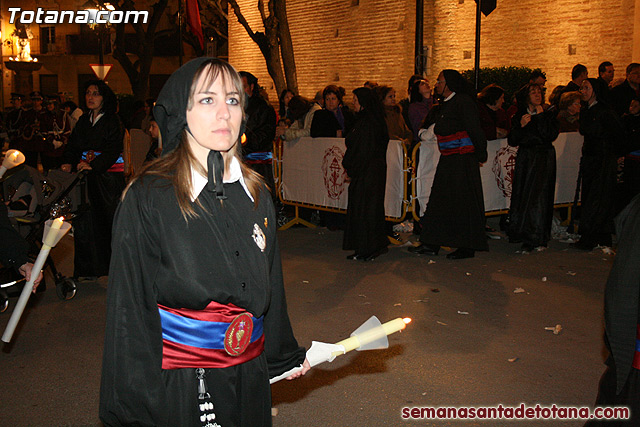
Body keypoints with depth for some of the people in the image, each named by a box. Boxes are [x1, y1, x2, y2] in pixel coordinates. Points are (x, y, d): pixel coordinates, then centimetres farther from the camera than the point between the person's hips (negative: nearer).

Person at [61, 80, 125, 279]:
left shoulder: (113, 121, -2)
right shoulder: (83, 120, 17)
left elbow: (113, 149, -13)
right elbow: (73, 144, 13)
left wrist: (94, 166, -25)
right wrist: (68, 163, -6)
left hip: (107, 175, -5)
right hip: (86, 174, 5)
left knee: (109, 218, -5)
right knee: (84, 221, 2)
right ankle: (87, 268, 11)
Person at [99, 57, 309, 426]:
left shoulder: (257, 194, 1)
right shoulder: (147, 198, -14)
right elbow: (129, 306, -12)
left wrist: (285, 354, 19)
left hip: (250, 379, 5)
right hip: (177, 385, -4)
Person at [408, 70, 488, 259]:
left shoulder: (463, 102, -12)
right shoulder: (444, 105, 15)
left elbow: (475, 130, -13)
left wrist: (481, 155, -12)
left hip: (463, 160, -9)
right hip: (447, 160, 9)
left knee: (462, 203, -3)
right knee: (440, 199, 9)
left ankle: (468, 247, 7)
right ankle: (432, 245, 14)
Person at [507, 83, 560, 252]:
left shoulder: (548, 115, 4)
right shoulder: (519, 116, 11)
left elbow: (551, 135, -11)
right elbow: (512, 141, 4)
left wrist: (540, 117, -9)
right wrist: (521, 126, -11)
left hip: (543, 159, -3)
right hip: (524, 159, 3)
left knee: (536, 195, -8)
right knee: (521, 194, -1)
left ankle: (534, 239, -3)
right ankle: (520, 232, 9)